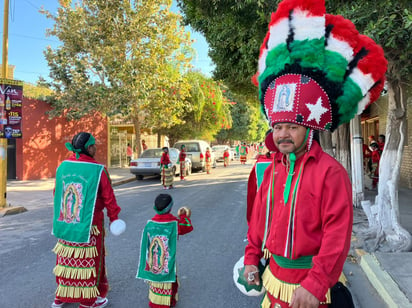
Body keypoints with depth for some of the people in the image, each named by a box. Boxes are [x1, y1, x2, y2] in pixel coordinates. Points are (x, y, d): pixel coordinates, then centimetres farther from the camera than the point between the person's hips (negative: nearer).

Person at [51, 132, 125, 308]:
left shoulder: (62, 167, -1)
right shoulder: (98, 171, -17)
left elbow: (56, 193, 8)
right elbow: (108, 197, -11)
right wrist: (114, 217, 3)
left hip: (65, 223, 5)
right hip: (89, 224, -5)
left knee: (66, 259, 18)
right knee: (89, 261, 10)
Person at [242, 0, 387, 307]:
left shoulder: (330, 172, -18)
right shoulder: (272, 169, 3)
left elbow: (337, 234, -21)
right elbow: (258, 218, 8)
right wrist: (252, 258, 9)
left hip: (308, 283, -6)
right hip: (274, 277, 6)